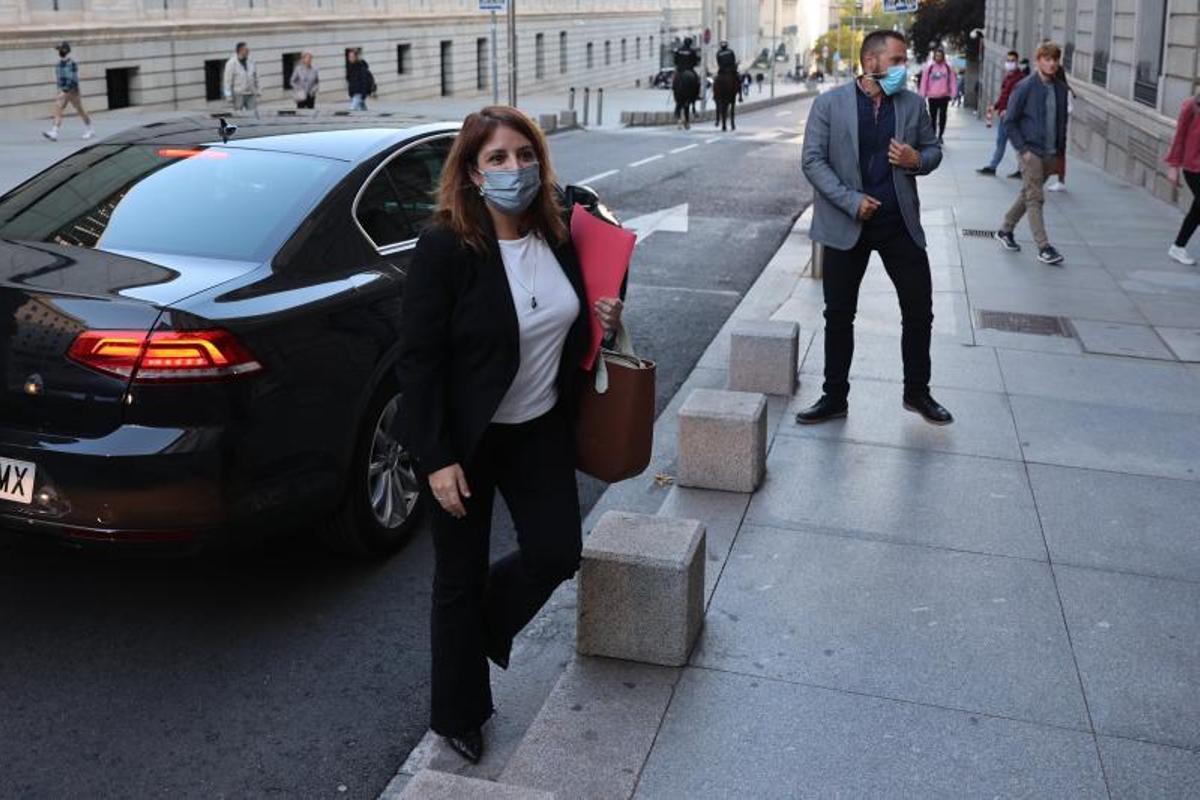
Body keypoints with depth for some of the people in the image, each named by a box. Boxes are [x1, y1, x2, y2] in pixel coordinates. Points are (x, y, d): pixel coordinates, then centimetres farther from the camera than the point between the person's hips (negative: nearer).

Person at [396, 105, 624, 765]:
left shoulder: (558, 237, 0)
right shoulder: (444, 247, -18)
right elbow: (418, 359, -18)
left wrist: (600, 321, -5)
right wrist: (437, 459, -20)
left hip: (540, 431, 6)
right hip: (468, 439, -5)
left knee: (557, 553, 9)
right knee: (460, 577, 8)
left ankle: (486, 624, 42)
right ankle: (459, 716, 29)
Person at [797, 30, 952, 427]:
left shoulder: (913, 104, 4)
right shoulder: (829, 104, -5)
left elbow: (933, 149, 14)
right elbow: (813, 160, -8)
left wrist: (918, 160, -10)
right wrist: (852, 201, -17)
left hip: (899, 222, 3)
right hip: (846, 224, -2)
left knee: (919, 309, 5)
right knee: (839, 314, 7)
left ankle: (917, 392, 23)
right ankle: (834, 397, 21)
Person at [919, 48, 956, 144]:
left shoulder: (948, 68, 3)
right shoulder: (929, 68, 4)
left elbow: (953, 81, 3)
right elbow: (924, 82, 3)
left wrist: (953, 93, -5)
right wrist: (923, 95, -2)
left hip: (944, 96, 0)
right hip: (932, 96, 1)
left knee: (942, 116, 2)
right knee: (933, 117, 4)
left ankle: (940, 136, 11)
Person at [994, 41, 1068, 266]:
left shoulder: (1061, 89, 7)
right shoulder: (1025, 87, -8)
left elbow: (1062, 121, 16)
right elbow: (1010, 121, -6)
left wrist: (1060, 151, 10)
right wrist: (1023, 149, -12)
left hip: (1050, 154, 6)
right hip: (1030, 152, -6)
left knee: (1028, 195, 15)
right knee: (1035, 199, -7)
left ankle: (1005, 230, 32)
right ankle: (1044, 247, -6)